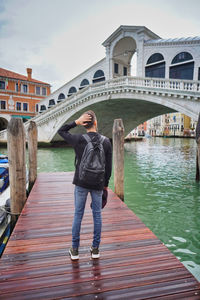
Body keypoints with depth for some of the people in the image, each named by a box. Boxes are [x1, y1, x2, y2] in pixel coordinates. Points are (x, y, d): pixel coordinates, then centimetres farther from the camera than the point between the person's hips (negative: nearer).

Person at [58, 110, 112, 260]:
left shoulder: (78, 139, -10)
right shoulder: (106, 141, -6)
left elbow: (61, 130, 9)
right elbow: (108, 166, -2)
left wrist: (76, 122, -3)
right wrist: (106, 183, 10)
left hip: (81, 183, -1)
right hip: (98, 184, 1)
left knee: (78, 215, 10)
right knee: (97, 215, 13)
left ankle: (75, 250, 22)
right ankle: (95, 249, 24)